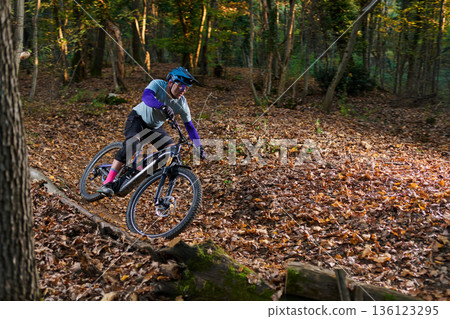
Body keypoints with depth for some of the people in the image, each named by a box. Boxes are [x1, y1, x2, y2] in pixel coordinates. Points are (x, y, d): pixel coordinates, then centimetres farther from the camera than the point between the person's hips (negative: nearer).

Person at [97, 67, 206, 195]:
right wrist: (163, 106, -63)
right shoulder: (157, 84, -25)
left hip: (155, 127, 5)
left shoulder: (182, 104, -15)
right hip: (138, 118, -5)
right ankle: (108, 183, -31)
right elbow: (146, 96, -45)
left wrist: (199, 147, -15)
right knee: (132, 143, -32)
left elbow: (189, 126, -7)